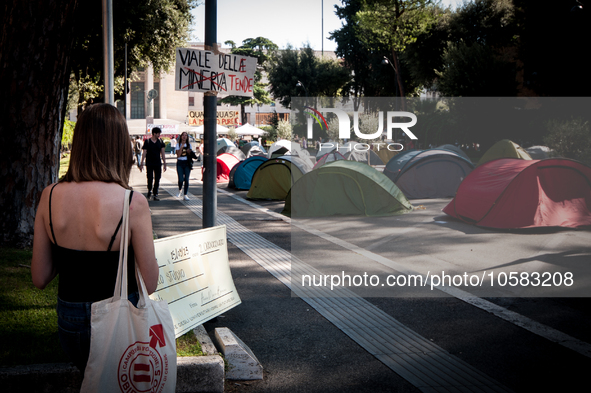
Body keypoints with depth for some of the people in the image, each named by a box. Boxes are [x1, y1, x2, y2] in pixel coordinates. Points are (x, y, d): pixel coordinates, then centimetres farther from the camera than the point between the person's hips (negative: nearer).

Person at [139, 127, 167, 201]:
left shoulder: (160, 142, 6)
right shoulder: (147, 142, -3)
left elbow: (162, 153, 9)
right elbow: (144, 153, -3)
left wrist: (164, 163, 5)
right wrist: (142, 163, -7)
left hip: (158, 163, 3)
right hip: (149, 164, -3)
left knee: (157, 180, 1)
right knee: (150, 179, -4)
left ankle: (155, 195, 9)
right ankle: (149, 190, 24)